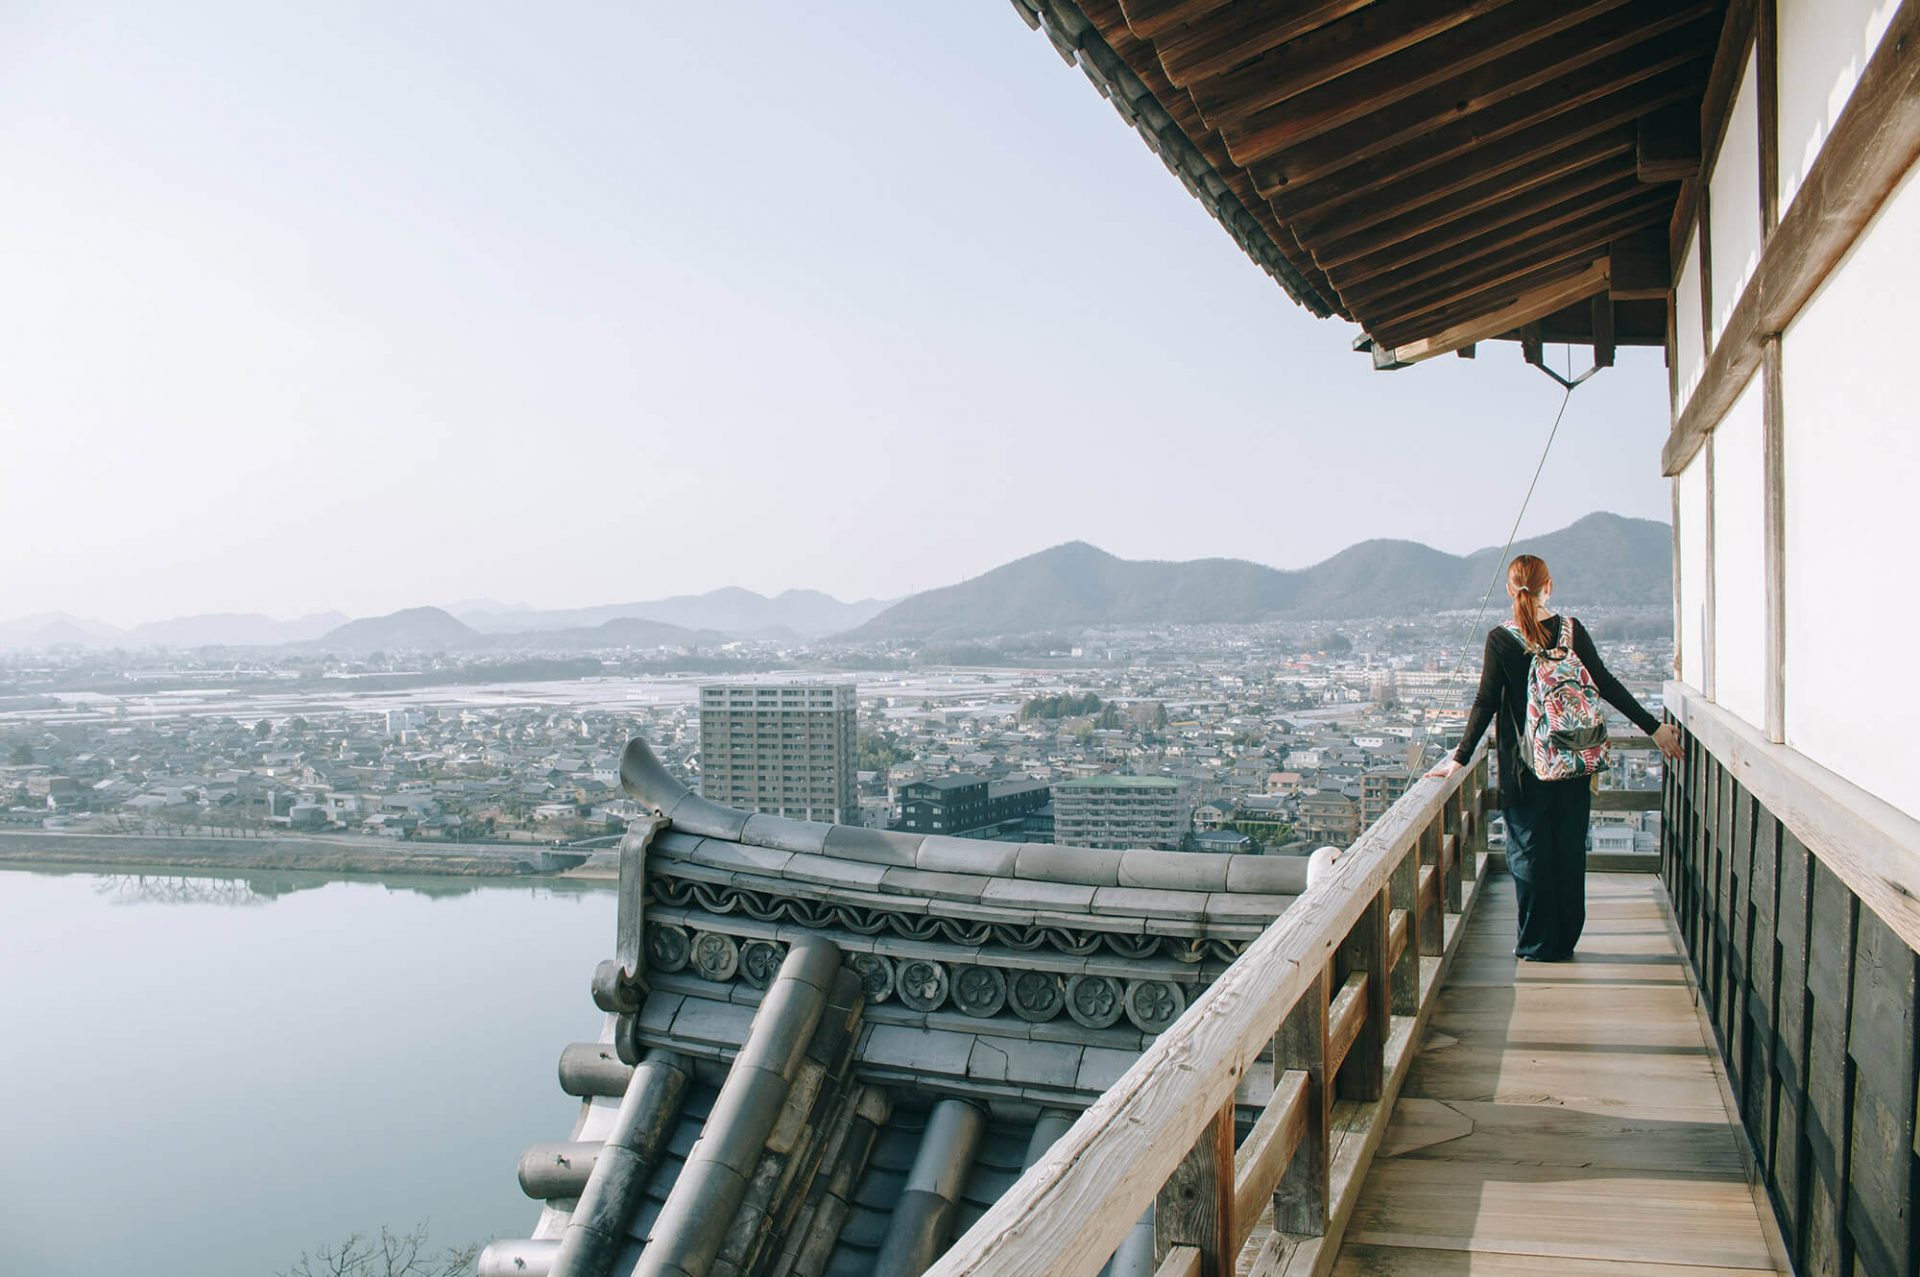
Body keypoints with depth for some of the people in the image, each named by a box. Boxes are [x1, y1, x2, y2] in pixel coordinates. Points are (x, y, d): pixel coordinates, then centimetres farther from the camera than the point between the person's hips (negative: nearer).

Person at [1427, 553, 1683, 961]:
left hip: (1524, 766, -3)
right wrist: (1654, 727, 6)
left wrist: (1460, 758, -6)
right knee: (1570, 850, 12)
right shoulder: (1572, 630, -3)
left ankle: (1537, 944, 11)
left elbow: (1486, 704, -10)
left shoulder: (1500, 639, -9)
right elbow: (1606, 686, -2)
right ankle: (1566, 940, 19)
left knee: (1529, 851, 7)